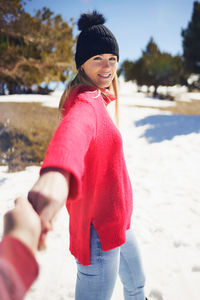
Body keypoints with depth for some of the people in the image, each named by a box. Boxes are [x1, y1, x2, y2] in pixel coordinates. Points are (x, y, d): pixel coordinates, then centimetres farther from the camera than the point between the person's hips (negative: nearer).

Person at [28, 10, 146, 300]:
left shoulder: (97, 98, 8)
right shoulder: (86, 100, -23)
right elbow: (75, 127, -47)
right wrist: (57, 174, -69)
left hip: (115, 220, 10)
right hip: (98, 231, -10)